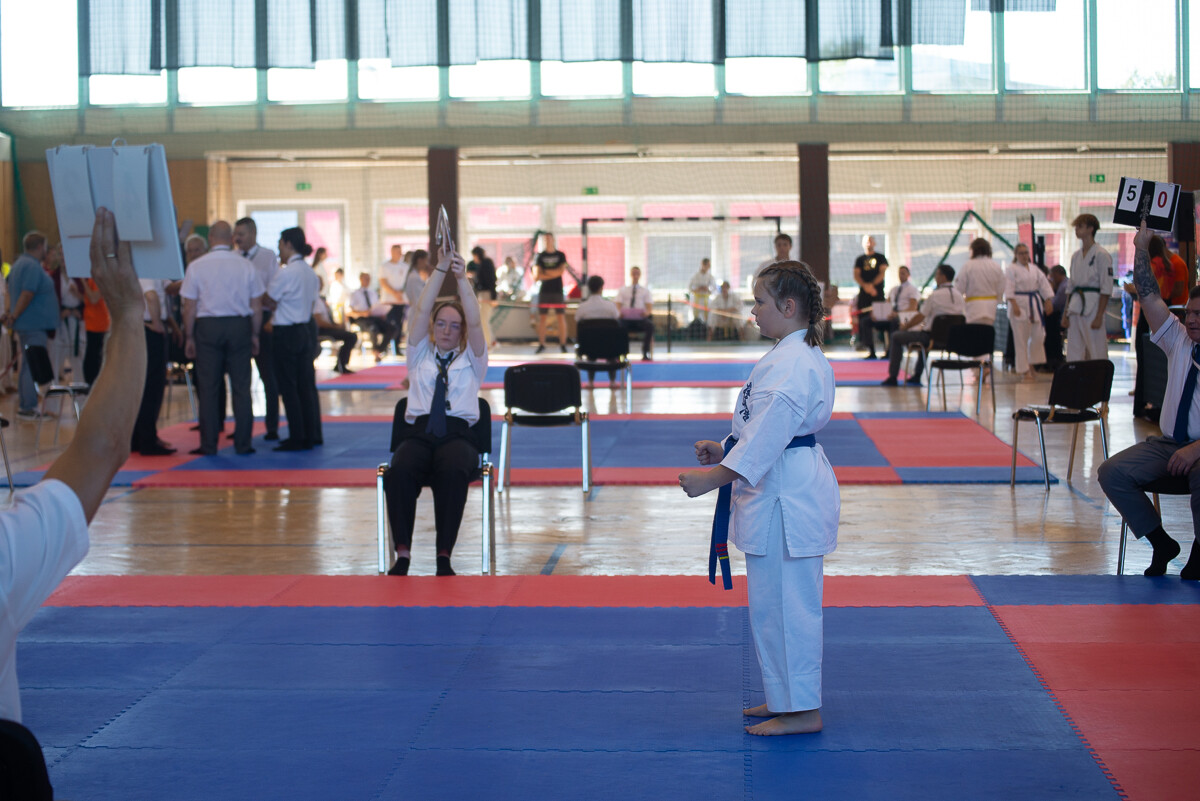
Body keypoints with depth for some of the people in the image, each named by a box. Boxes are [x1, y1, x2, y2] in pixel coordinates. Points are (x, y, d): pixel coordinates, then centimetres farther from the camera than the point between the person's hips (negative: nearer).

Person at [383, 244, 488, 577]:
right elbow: (421, 310, 8)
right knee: (400, 471, -35)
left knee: (453, 471, -38)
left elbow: (475, 322, 1)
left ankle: (444, 556, -37)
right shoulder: (420, 354, 21)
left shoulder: (471, 359, 18)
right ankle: (402, 553, -36)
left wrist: (462, 278, -11)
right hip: (417, 433, 1)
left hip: (457, 434, -1)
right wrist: (441, 269, -2)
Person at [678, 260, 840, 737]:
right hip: (787, 488, 11)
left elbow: (770, 432, -26)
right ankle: (787, 697, 29)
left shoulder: (793, 365, -21)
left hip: (785, 499, -11)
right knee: (775, 602, 18)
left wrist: (715, 477, -26)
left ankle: (801, 711, 5)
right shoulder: (794, 355, 14)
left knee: (784, 602, -4)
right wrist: (725, 451, 12)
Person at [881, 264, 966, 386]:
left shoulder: (934, 296, -16)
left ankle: (892, 377, 13)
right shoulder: (959, 297, 2)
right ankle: (916, 377, 40)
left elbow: (920, 317, -11)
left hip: (933, 337, -7)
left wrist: (905, 326, 8)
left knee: (896, 337, 11)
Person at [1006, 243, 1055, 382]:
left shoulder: (1034, 268, 14)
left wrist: (1048, 302, 7)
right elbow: (1009, 288, -13)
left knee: (1038, 336, 4)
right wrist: (1014, 304, -22)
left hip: (1034, 305, 6)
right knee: (1021, 339, -5)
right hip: (1019, 305, -6)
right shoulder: (1012, 269, -5)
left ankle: (1031, 365, 22)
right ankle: (1024, 371, 1)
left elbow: (1044, 285, 15)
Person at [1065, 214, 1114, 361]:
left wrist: (1099, 316, -15)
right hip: (1076, 308, 7)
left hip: (1093, 307, -7)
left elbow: (1106, 289, -10)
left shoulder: (1101, 255, -7)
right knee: (1074, 353, 7)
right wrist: (1066, 311, 13)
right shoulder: (1076, 256, 15)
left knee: (1096, 354, -8)